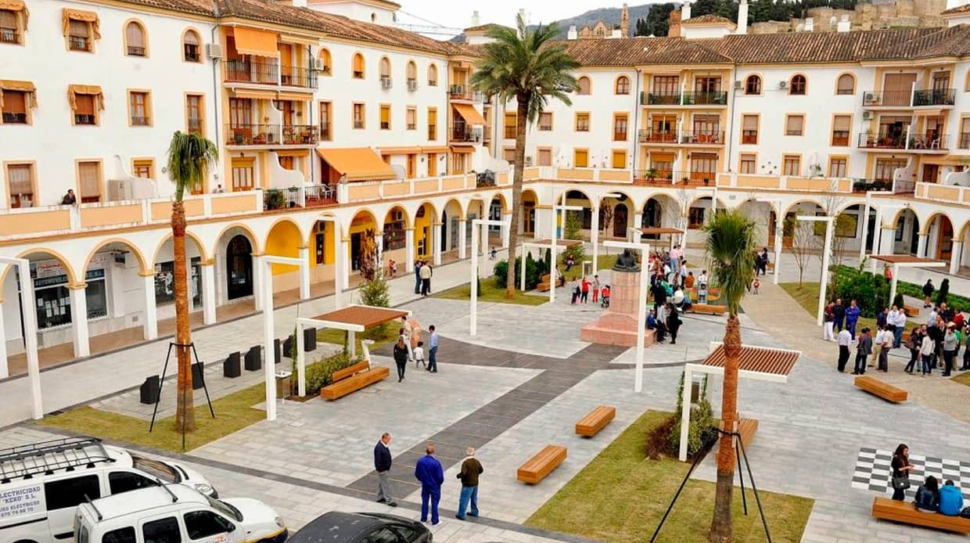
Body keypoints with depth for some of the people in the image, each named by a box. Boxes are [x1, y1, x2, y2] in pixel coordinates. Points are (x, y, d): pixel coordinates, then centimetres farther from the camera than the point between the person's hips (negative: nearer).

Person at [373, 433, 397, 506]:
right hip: (382, 470, -10)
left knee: (381, 483, 20)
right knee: (386, 485, -1)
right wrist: (380, 470, -21)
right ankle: (389, 500, 7)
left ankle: (380, 498, 32)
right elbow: (378, 460, -26)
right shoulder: (379, 448, -28)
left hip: (385, 468, 10)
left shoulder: (384, 445, 3)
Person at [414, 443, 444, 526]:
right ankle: (434, 521, 18)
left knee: (424, 502, 19)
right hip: (435, 486, -3)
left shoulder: (420, 461, -13)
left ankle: (423, 519, 30)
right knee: (434, 503, 10)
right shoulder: (436, 463, -25)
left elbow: (417, 474, -1)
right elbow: (440, 477, -19)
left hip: (425, 485, 3)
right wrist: (439, 483, 2)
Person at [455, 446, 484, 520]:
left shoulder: (465, 462, -23)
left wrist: (458, 475, -9)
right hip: (475, 483, 7)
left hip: (467, 484, -7)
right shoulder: (476, 461, -3)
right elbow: (481, 470, 8)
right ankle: (474, 512, 35)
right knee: (474, 498, 23)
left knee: (463, 499, 5)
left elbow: (463, 473, -29)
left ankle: (461, 515, 12)